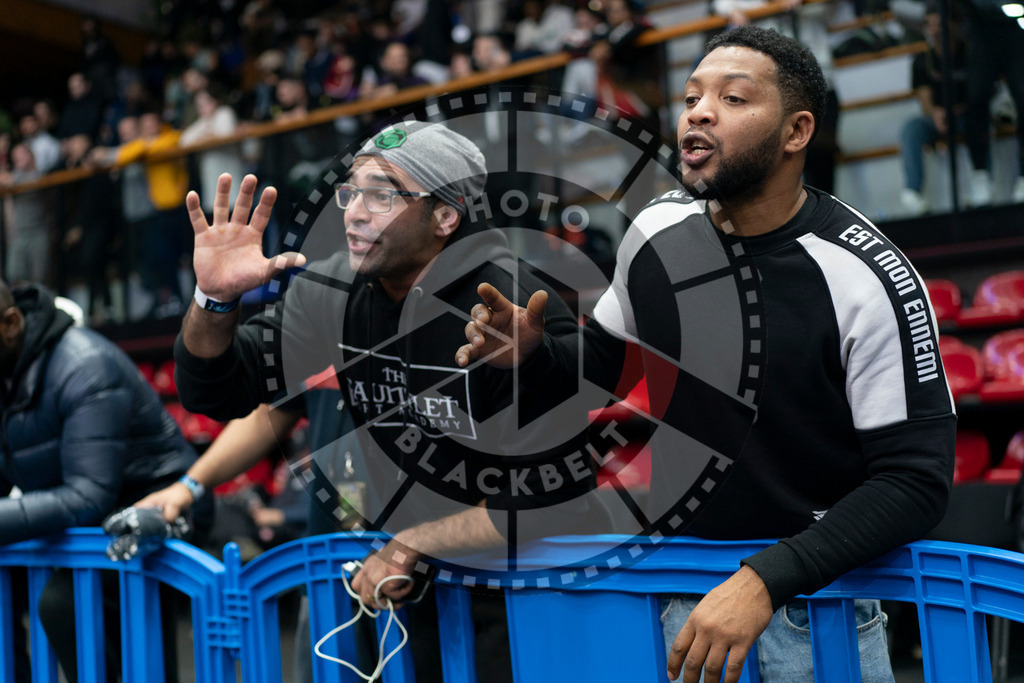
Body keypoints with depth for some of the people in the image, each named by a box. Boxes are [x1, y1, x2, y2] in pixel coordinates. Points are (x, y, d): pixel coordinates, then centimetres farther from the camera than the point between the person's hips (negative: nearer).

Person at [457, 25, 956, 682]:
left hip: (820, 607, -3)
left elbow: (916, 479, -19)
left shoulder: (872, 281, -19)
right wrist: (536, 354, -10)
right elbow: (609, 356, 12)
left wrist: (765, 580, -28)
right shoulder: (657, 231, -5)